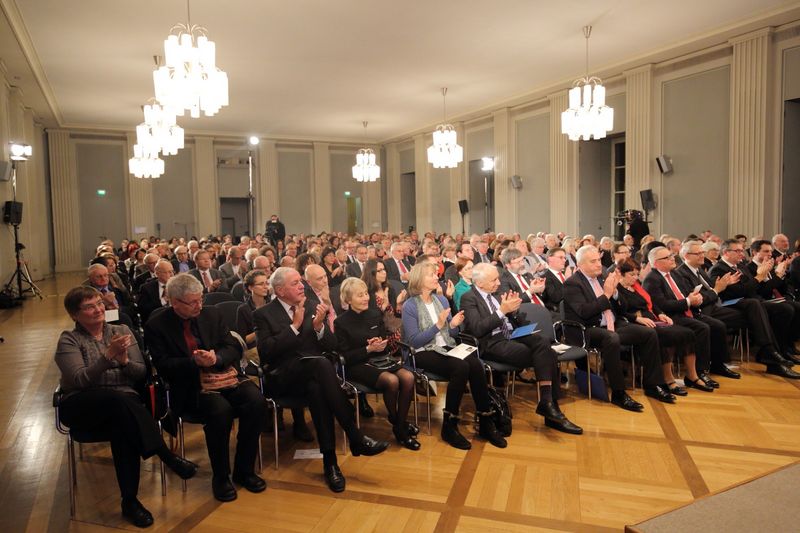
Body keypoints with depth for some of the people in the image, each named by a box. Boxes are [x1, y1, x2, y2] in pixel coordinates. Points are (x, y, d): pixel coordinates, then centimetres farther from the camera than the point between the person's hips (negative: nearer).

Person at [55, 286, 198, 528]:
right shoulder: (69, 340, 3)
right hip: (82, 406, -2)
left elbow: (141, 373, 6)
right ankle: (167, 456, -34)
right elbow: (80, 380, -13)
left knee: (121, 424, -35)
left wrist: (125, 360, -14)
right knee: (117, 398, -37)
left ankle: (130, 500, -28)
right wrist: (109, 356, -23)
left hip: (123, 404, 2)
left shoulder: (122, 331, 12)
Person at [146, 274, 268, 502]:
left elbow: (234, 347, 8)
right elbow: (164, 365, -4)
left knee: (257, 402, -24)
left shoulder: (211, 314, 12)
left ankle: (244, 470, -4)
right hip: (191, 387, -4)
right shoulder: (156, 326, 2)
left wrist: (216, 358, -13)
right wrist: (194, 361, -20)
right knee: (221, 411, -33)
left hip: (226, 376, 4)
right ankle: (220, 477, -8)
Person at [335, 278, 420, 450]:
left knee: (408, 377, -24)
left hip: (381, 360, 5)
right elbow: (345, 357, -6)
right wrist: (368, 349, -16)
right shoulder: (341, 322, -3)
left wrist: (383, 343, -7)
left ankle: (400, 427, -11)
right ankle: (396, 422, -5)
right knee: (392, 381, -31)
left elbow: (387, 340, 16)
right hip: (358, 366, -5)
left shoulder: (375, 314, 11)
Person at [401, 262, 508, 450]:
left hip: (447, 347, 5)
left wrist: (453, 325, -8)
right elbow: (414, 341, -13)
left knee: (476, 365, -25)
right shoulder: (410, 306, -7)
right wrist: (438, 325, -19)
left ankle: (485, 423, -16)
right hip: (424, 353, -5)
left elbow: (451, 334, 14)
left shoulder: (442, 300, 11)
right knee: (461, 367, -32)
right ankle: (449, 426, -19)